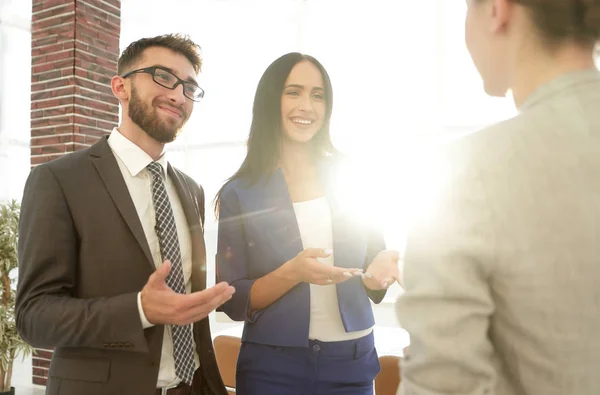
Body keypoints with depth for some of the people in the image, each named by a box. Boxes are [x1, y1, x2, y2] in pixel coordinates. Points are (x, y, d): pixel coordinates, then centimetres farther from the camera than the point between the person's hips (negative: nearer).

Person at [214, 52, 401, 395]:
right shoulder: (240, 194, -5)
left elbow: (374, 261, 6)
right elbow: (233, 302, -5)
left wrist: (378, 274, -16)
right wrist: (292, 273, -21)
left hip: (353, 361, 2)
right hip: (273, 366, -2)